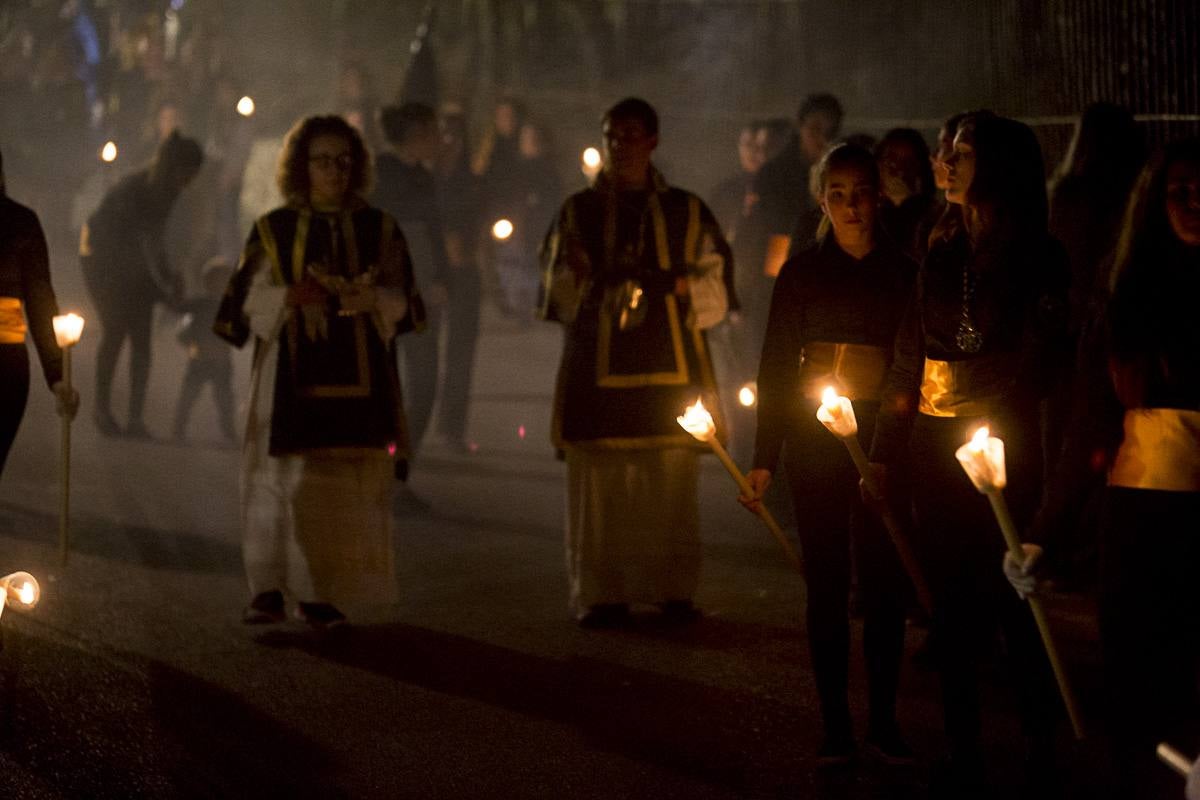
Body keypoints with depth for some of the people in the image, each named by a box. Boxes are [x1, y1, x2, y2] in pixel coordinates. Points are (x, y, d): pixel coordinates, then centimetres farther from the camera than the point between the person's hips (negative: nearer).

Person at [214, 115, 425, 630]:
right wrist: (296, 297, -19)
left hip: (356, 374, 2)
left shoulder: (379, 230, 9)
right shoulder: (274, 230, 6)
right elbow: (251, 301, 1)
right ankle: (268, 588, -5)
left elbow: (399, 302, 3)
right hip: (291, 372, -2)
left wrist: (365, 298, -19)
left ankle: (318, 593, 3)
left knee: (344, 486, -2)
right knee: (284, 477, -9)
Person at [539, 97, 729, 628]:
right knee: (599, 485, -5)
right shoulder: (578, 211, 12)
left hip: (670, 365, 0)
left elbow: (713, 290, 9)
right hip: (598, 364, 0)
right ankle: (601, 592, 0)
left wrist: (671, 283, -11)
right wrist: (603, 281, -15)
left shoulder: (686, 212, 12)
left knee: (671, 482, -3)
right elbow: (560, 287, 6)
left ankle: (673, 588, 6)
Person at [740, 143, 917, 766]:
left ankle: (883, 720, 8)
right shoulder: (802, 273, 4)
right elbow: (777, 365, 4)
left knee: (885, 583, -1)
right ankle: (835, 722, 7)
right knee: (827, 582, 1)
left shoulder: (902, 274, 5)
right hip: (815, 443, 0)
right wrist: (764, 458, -1)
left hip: (882, 440, 0)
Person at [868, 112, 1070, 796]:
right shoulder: (943, 259, 13)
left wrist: (990, 426, -21)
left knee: (1011, 606, -5)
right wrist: (886, 452, 11)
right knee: (952, 604, 7)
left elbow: (1037, 366, -9)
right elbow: (908, 363, 15)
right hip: (935, 448, 6)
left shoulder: (1037, 260, -4)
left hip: (1000, 451, -6)